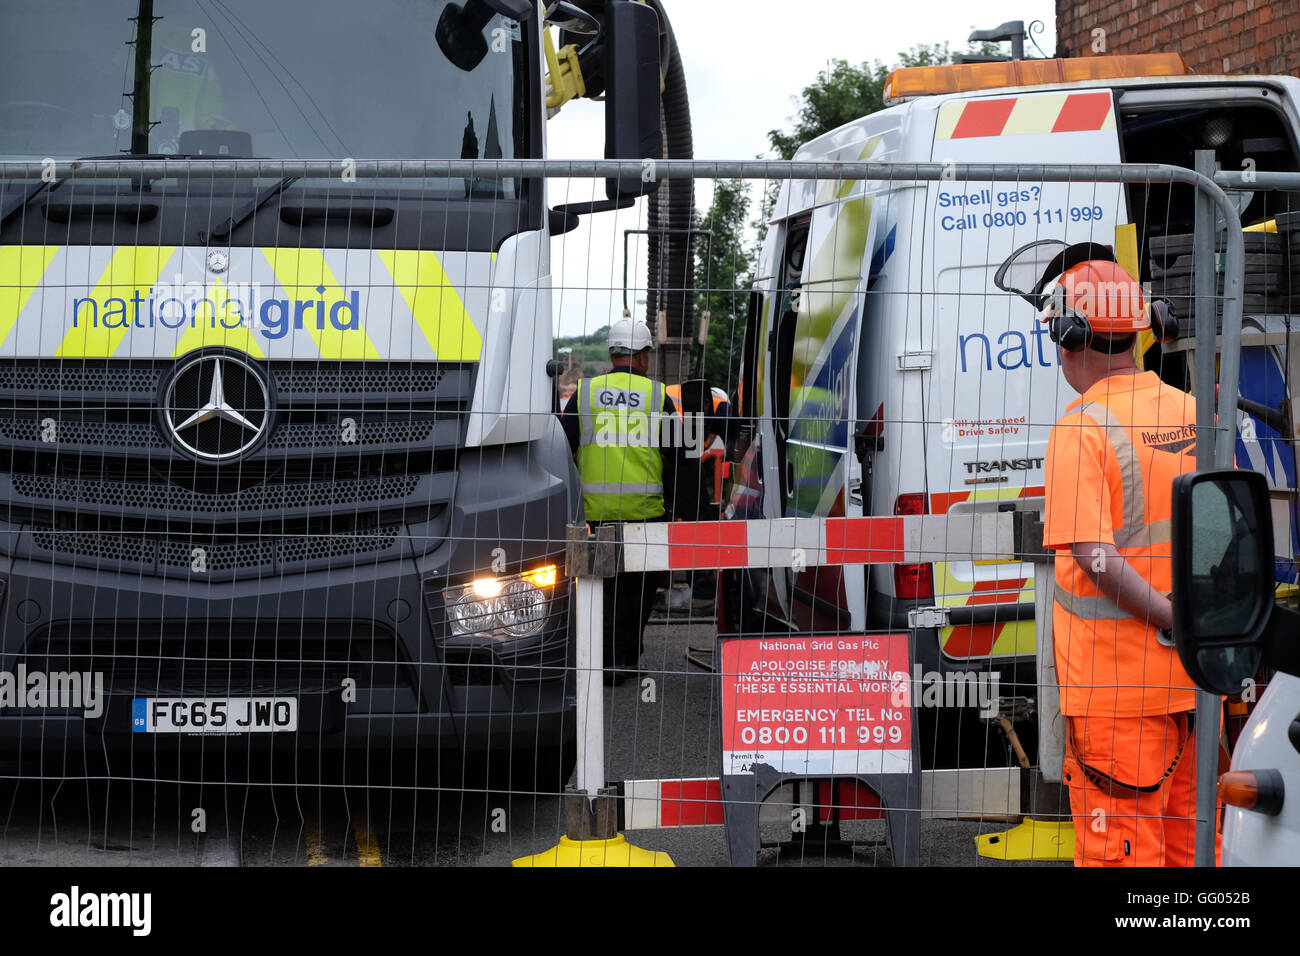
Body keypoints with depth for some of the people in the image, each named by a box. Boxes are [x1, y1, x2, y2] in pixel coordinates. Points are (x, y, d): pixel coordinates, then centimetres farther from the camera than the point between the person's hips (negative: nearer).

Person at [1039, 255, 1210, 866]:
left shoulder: (1082, 430, -14)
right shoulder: (1195, 414, 6)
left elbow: (1096, 558, -24)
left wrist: (1175, 621, -18)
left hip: (1116, 683, -6)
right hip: (1195, 676, 6)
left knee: (1119, 850, 1)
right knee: (1191, 844, 15)